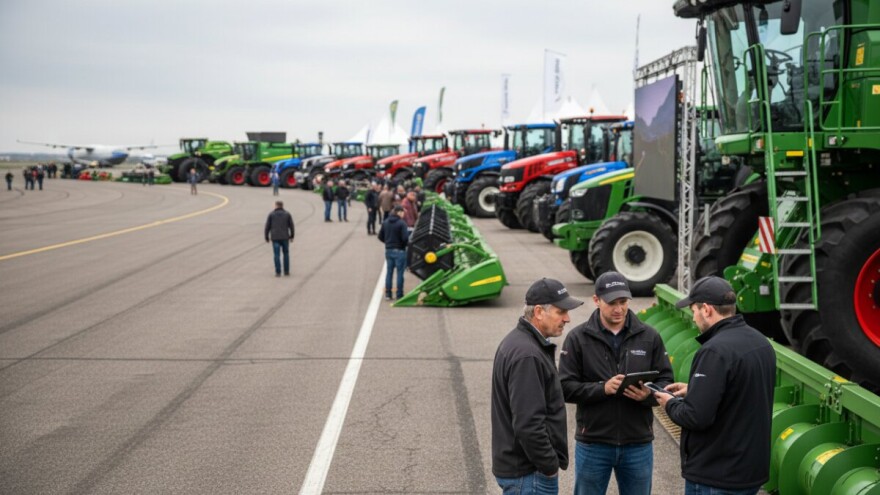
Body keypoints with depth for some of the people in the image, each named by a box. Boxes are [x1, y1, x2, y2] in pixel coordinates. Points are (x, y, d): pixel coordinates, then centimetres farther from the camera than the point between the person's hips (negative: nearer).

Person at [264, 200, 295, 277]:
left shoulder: (271, 214, 1)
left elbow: (267, 227, -1)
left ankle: (278, 272, -5)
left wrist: (266, 237, 8)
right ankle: (286, 271, 14)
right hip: (285, 237, 1)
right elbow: (291, 226, 2)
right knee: (286, 254, 14)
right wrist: (292, 236, 12)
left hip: (275, 238, -1)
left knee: (277, 255, 0)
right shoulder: (287, 214, 3)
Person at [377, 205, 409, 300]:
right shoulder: (401, 223, -15)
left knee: (389, 272, 12)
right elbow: (405, 238, -19)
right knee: (400, 273, 2)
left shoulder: (385, 223, 4)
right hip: (399, 251, -6)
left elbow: (380, 236, 7)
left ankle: (388, 294, 14)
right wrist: (406, 243, 2)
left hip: (388, 250, 6)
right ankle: (399, 295, 5)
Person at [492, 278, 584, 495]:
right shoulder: (526, 355, -22)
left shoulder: (519, 340, 11)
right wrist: (550, 467, -15)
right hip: (529, 472, -10)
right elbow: (528, 424, -26)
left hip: (518, 466, 10)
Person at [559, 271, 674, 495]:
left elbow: (666, 381, 3)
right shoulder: (578, 338, -4)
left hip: (639, 444, 2)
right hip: (593, 444, -2)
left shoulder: (649, 337, 1)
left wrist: (649, 394, -19)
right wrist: (602, 388, -23)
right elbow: (566, 387, -8)